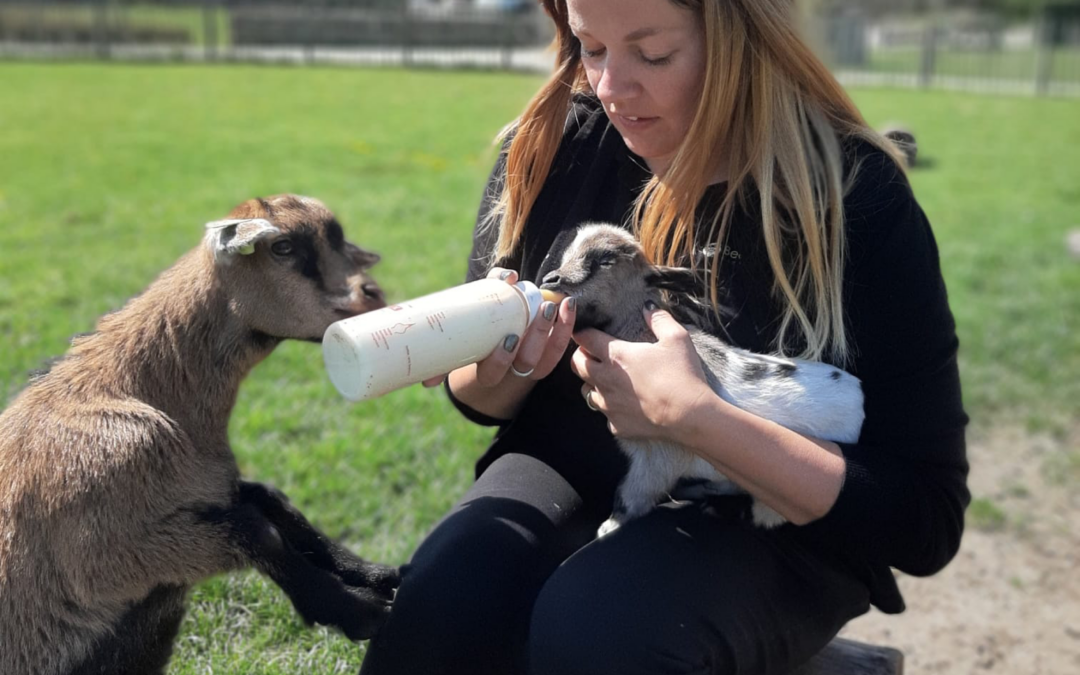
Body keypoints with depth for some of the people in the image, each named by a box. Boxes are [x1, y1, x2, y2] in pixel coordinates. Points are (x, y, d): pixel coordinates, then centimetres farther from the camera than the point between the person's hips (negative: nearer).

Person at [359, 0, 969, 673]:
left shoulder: (859, 201, -18)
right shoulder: (549, 148, -5)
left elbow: (925, 518, -18)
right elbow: (485, 400, 7)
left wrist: (692, 414, -27)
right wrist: (503, 371, -18)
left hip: (766, 527, -2)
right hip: (571, 472, 3)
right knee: (439, 612, -27)